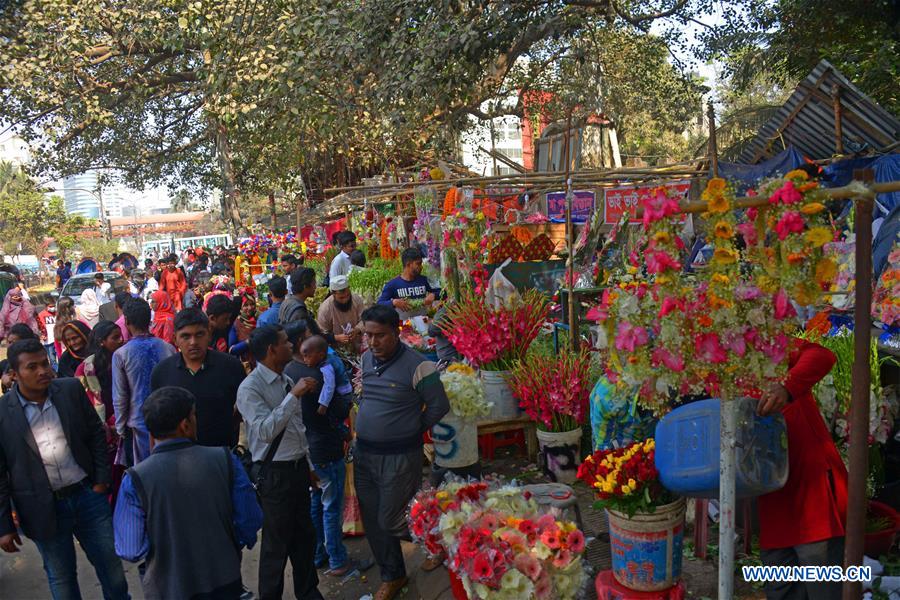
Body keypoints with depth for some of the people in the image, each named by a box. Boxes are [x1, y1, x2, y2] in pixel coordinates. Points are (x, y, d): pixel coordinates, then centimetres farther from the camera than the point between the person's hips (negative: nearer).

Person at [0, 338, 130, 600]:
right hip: (43, 509, -1)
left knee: (112, 569, 13)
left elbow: (96, 433, 7)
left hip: (87, 495, 2)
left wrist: (101, 478, 2)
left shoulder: (72, 389, -4)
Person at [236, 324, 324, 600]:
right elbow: (265, 430, -28)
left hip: (298, 468, 7)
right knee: (277, 543, 6)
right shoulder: (250, 388, -16)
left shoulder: (287, 381, 7)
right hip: (274, 474, -7)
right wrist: (294, 395, -29)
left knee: (304, 535, 19)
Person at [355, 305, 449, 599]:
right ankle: (392, 576, 35)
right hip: (364, 454, 7)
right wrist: (368, 424, 12)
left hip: (399, 458, -7)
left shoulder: (416, 365, -18)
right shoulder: (366, 359, 3)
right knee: (372, 522, 15)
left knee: (390, 522, 1)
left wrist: (413, 430, -3)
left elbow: (439, 405, -11)